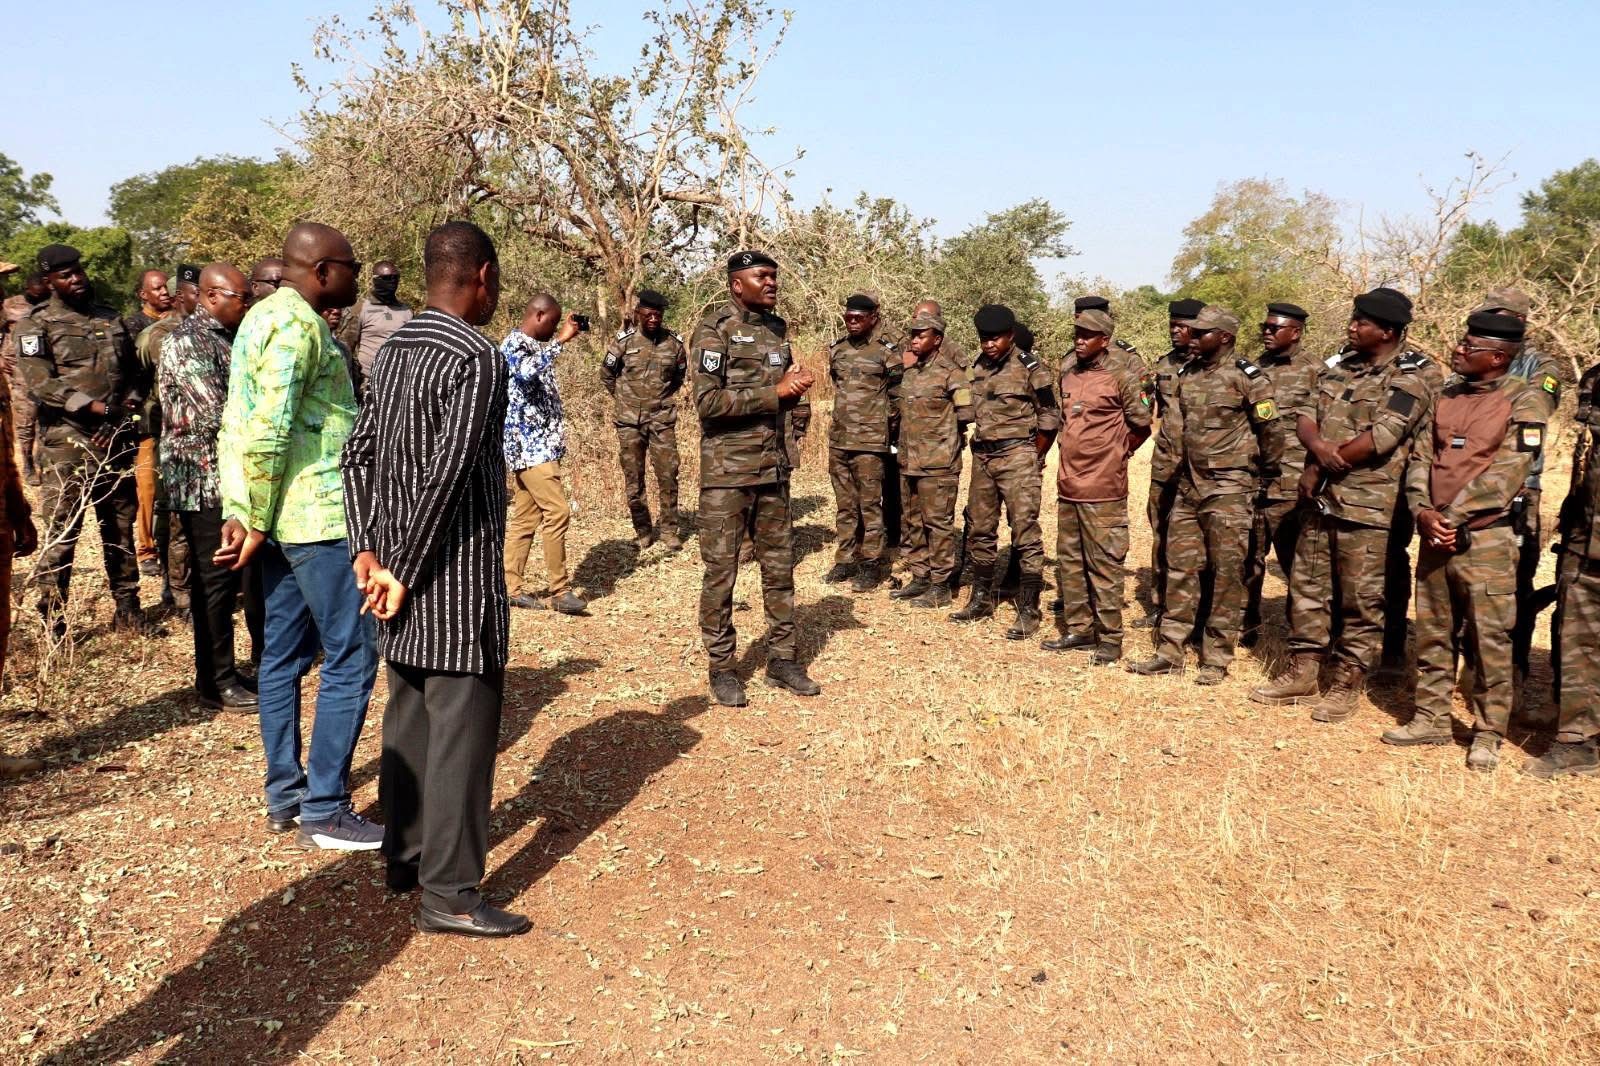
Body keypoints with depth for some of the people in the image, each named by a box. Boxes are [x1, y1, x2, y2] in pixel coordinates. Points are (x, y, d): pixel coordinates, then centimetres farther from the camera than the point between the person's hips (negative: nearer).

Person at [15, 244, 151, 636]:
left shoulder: (111, 319, 15)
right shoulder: (38, 324, 0)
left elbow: (134, 370, 18)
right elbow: (39, 382, -10)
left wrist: (131, 402, -1)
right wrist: (92, 406, -18)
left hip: (118, 440, 5)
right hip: (70, 442, -5)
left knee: (121, 527, 11)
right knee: (62, 532, -5)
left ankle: (127, 610, 21)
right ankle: (53, 622, 2)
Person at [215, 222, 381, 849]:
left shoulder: (261, 317, 17)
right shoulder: (299, 324, -14)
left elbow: (237, 424, 15)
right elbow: (269, 432, -22)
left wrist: (239, 512, 10)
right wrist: (257, 523, -14)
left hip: (279, 518, 10)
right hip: (319, 516, -10)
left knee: (285, 655, 14)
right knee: (351, 658, -4)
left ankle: (285, 795, 23)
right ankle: (324, 811, 2)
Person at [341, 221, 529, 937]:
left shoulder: (392, 350, 9)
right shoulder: (477, 359, -16)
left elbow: (359, 453, 9)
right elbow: (448, 474, -21)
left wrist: (369, 550, 7)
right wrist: (404, 572, -15)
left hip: (403, 571, 8)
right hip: (457, 574, -8)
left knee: (408, 716, 16)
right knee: (462, 728, -2)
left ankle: (404, 857, 28)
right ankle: (448, 892, 3)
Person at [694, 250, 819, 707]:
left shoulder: (777, 330, 13)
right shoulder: (715, 330, -7)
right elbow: (708, 401, -17)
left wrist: (798, 386, 3)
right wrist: (775, 393, -18)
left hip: (775, 471, 6)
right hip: (727, 473, -6)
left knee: (780, 568, 11)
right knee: (720, 572, 1)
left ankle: (782, 659, 21)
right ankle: (721, 668, 12)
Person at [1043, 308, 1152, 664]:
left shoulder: (1123, 374, -10)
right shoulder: (1069, 373, 11)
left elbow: (1141, 421, -5)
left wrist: (1118, 450, 6)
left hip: (1102, 487, -7)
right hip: (1068, 483, 8)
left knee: (1105, 563, -2)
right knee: (1069, 560, 14)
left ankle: (1110, 638, 6)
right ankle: (1077, 628, 25)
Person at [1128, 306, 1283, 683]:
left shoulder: (1246, 377, -10)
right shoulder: (1187, 374, 9)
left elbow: (1272, 429, -4)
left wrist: (1265, 473, 5)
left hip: (1228, 488, -6)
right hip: (1188, 484, 7)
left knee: (1226, 573, 0)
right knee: (1179, 567, 8)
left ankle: (1217, 658, 7)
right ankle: (1169, 651, 14)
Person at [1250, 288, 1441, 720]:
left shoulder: (1416, 375, -9)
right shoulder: (1339, 365, 13)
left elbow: (1381, 437, -18)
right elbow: (1306, 414, 8)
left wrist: (1319, 468, -12)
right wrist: (1319, 448, -15)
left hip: (1368, 505, -7)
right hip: (1322, 498, 7)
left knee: (1361, 600, 1)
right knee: (1307, 586, 13)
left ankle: (1346, 686, 12)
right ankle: (1301, 674, 25)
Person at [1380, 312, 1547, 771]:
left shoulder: (1524, 400, -5)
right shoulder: (1446, 396, 13)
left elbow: (1505, 472, -14)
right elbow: (1420, 458, 8)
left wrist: (1452, 519, -15)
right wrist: (1423, 511, -8)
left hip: (1486, 539, -6)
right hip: (1435, 537, 6)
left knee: (1489, 640, -1)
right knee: (1432, 634, 13)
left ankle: (1488, 734, 9)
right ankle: (1431, 718, 24)